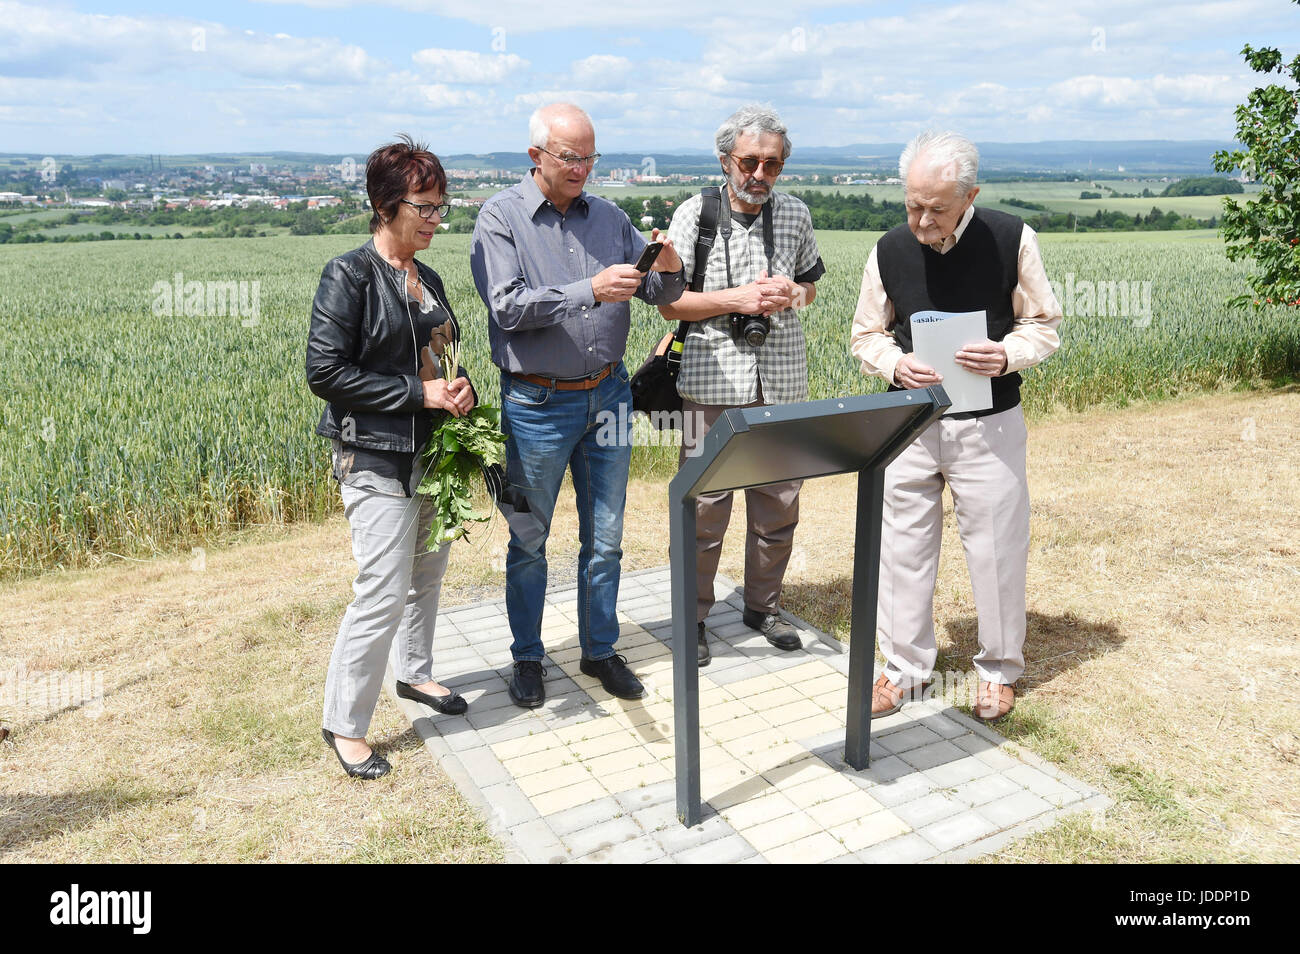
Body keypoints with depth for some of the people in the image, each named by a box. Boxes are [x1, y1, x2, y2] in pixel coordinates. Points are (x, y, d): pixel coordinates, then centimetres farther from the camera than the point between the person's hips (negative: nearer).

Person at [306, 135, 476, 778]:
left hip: (433, 451, 8)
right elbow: (325, 373, -17)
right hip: (377, 459, -8)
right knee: (383, 593, -6)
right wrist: (420, 392, -19)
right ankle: (344, 724, 11)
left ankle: (414, 673, 42)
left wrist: (462, 389, -2)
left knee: (428, 573, 19)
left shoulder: (427, 278, 11)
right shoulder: (349, 276, -11)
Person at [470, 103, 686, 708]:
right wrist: (590, 291, -27)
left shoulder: (608, 216, 7)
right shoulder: (501, 217, -6)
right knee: (529, 539, 9)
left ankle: (600, 650, 29)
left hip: (608, 394, 4)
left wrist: (668, 271, -15)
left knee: (605, 536, 12)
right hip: (537, 403, -4)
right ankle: (528, 659, 27)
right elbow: (509, 307, -18)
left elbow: (659, 294, 8)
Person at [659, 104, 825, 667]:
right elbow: (669, 303, -4)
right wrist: (738, 298, -16)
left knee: (779, 503, 10)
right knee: (705, 506, 0)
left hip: (782, 382, 4)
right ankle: (694, 617, 17)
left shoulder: (795, 214, 10)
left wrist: (792, 294, -2)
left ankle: (762, 605, 30)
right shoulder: (695, 214, -2)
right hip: (714, 382, -4)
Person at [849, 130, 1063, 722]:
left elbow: (1043, 324, 2)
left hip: (990, 423, -1)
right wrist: (895, 364, -13)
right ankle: (905, 664, 27)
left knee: (995, 545, 7)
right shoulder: (890, 251, -2)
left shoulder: (1011, 240, -7)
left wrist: (1009, 355, -19)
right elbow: (865, 334, 8)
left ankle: (999, 669, 28)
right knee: (903, 543, 8)